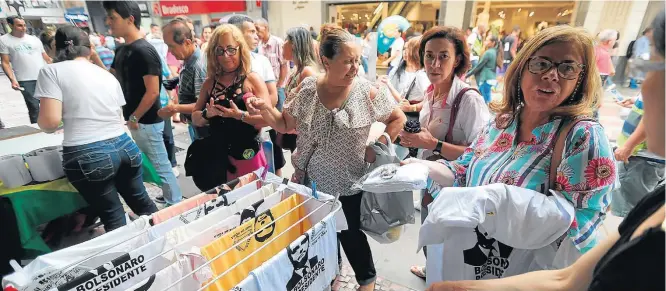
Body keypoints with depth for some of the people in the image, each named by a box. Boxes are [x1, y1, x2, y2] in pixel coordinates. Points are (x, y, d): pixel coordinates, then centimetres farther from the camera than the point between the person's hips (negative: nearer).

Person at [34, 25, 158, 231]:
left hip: (88, 156, -4)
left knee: (113, 217, 10)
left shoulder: (51, 71, -2)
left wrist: (42, 121, 13)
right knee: (141, 202, 21)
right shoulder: (108, 75, 13)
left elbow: (50, 122, -10)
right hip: (125, 147, 5)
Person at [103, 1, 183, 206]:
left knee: (161, 165, 2)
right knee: (158, 163, 19)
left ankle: (176, 205, 17)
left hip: (146, 121, -9)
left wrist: (134, 118, -14)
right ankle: (168, 196, 34)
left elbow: (152, 92, -21)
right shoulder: (122, 50, 10)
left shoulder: (144, 51, -18)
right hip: (134, 120, 9)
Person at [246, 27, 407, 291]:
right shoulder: (307, 89, -7)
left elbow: (398, 118, -1)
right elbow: (284, 124, 0)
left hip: (349, 185, -2)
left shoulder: (368, 92, -13)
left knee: (350, 235, 14)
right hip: (312, 181, 3)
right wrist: (265, 108, -17)